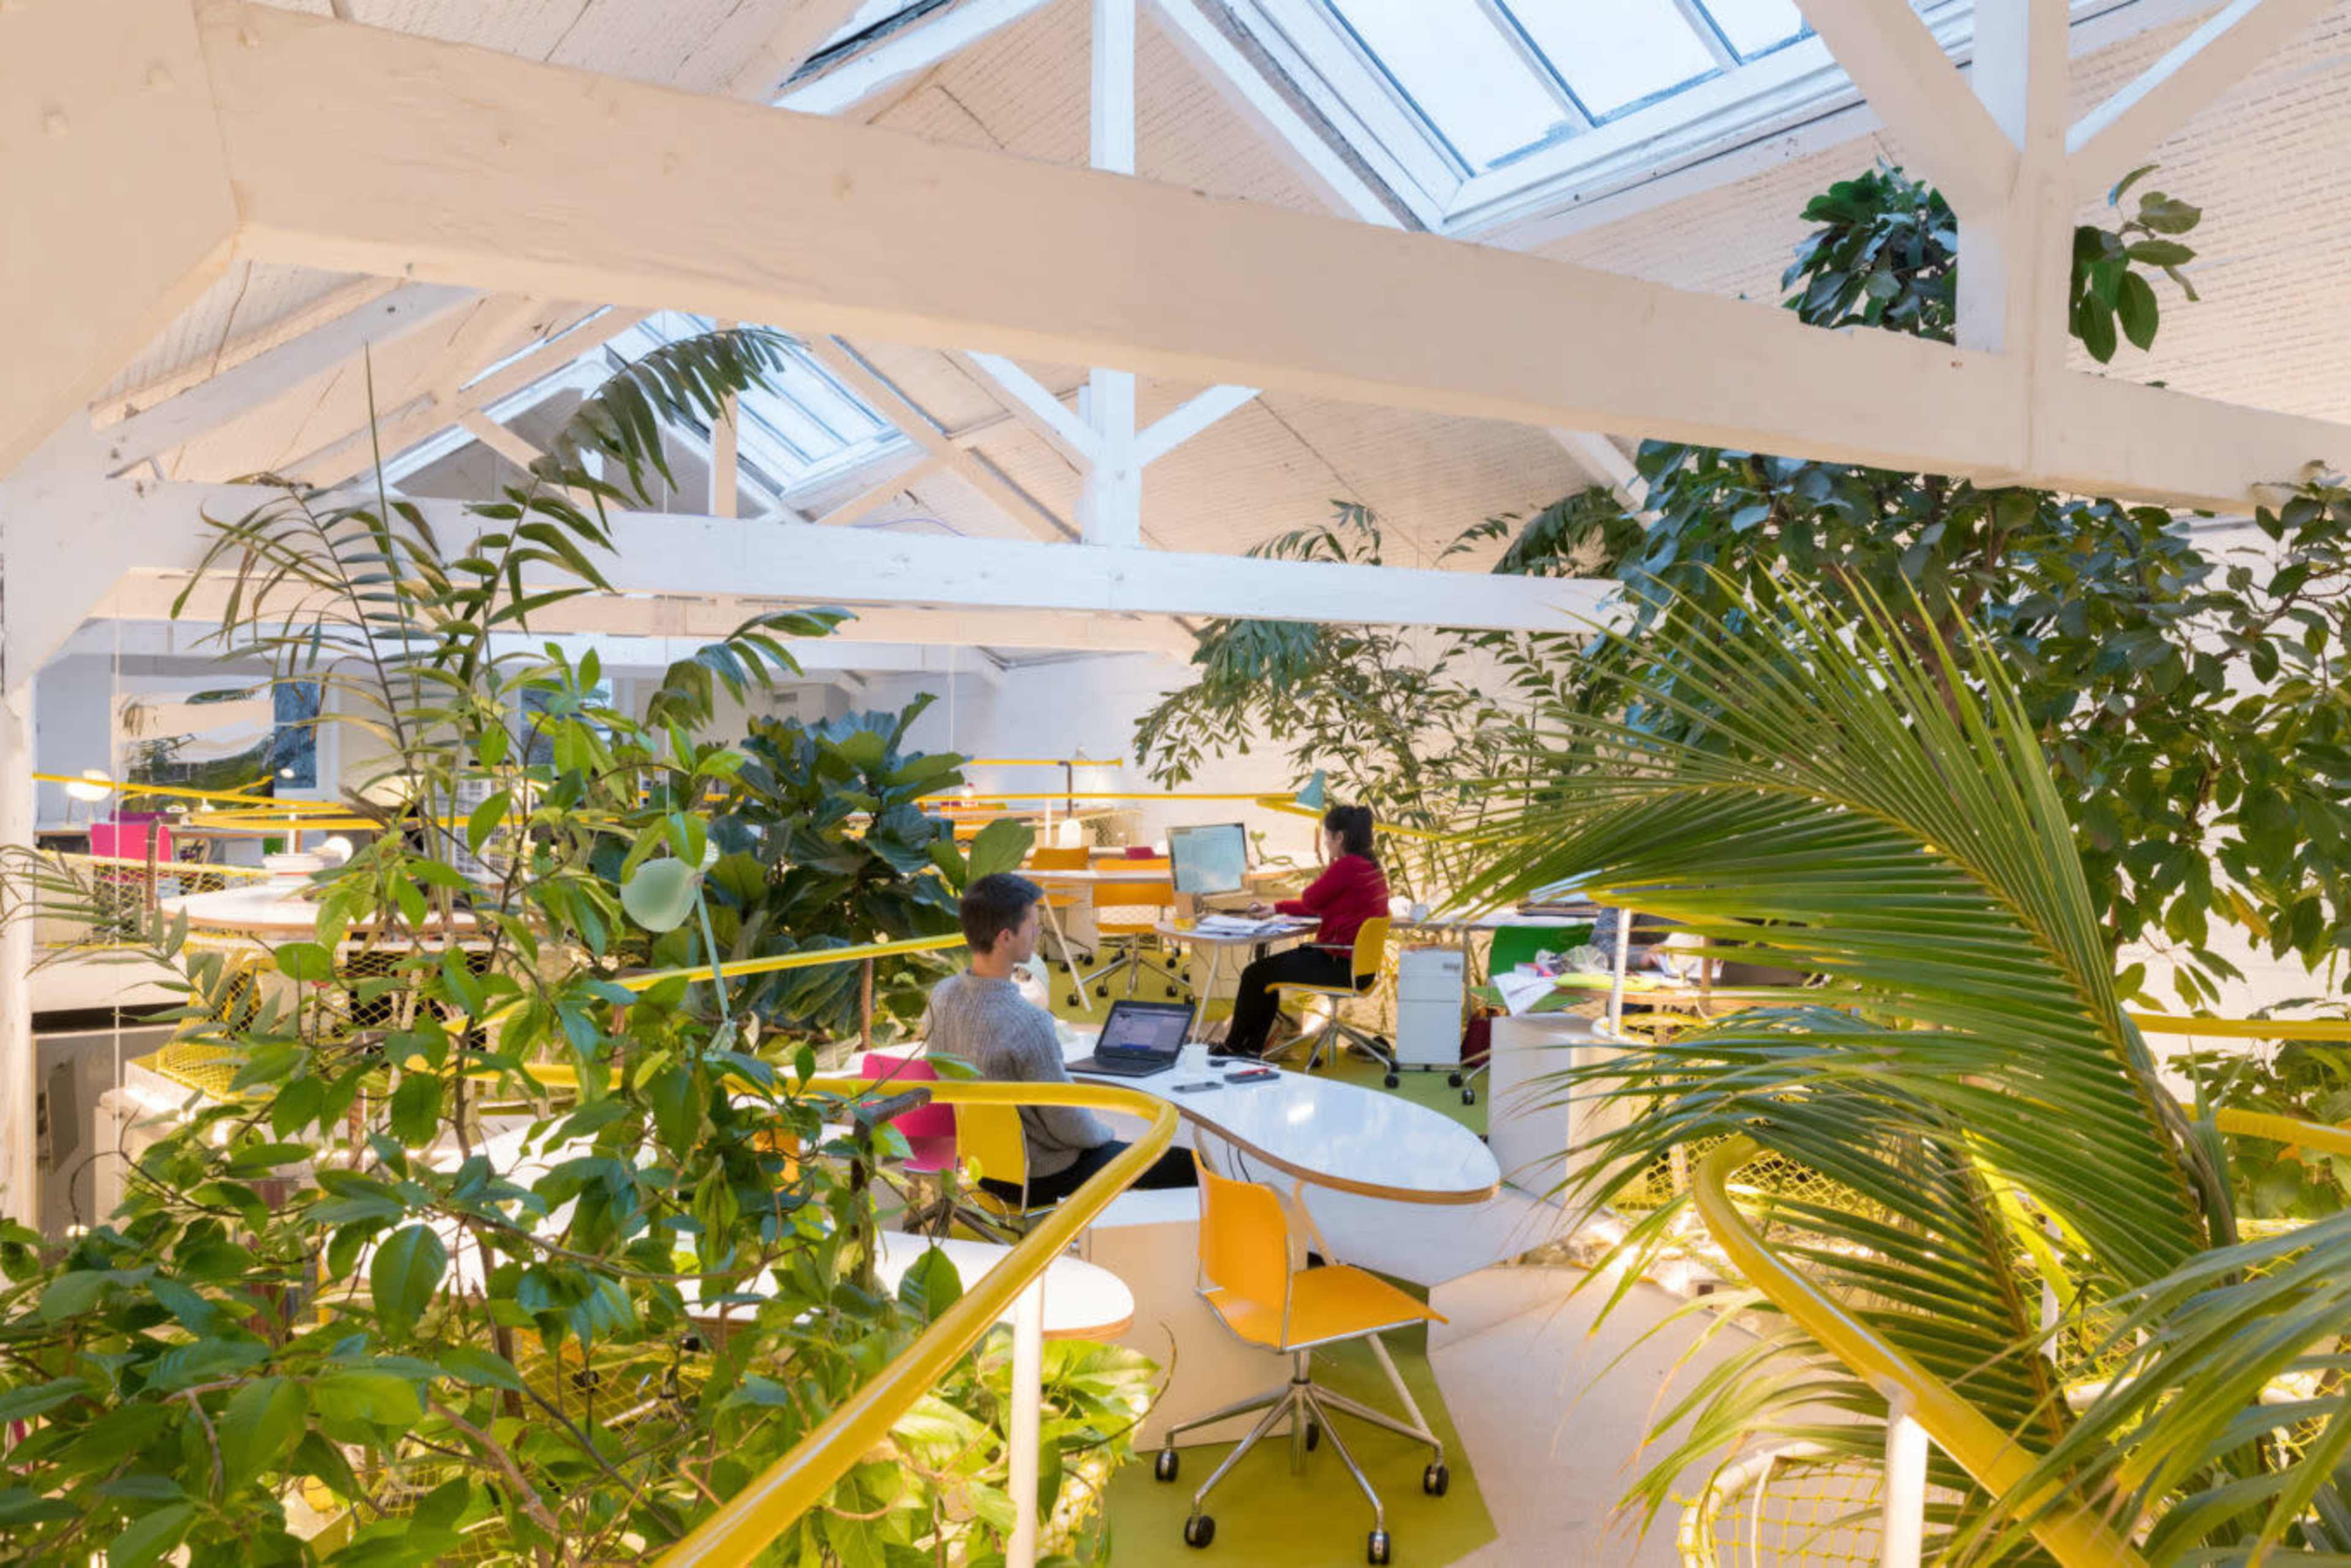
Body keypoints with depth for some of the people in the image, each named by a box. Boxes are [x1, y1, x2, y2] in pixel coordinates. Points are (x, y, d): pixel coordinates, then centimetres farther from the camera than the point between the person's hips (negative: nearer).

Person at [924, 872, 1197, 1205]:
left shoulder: (942, 995, -9)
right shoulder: (1028, 1022, -33)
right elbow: (1067, 1124, -23)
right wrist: (1103, 1134, -1)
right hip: (1039, 1177, -8)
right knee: (1189, 1166, 1)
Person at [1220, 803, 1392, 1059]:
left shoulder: (1347, 867, -22)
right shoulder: (1371, 866, 10)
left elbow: (1309, 900, -11)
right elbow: (1320, 904, 18)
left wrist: (1327, 866, 1)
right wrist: (1276, 908, 20)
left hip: (1338, 966, -10)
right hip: (1356, 961, 10)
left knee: (1254, 975, 2)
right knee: (1268, 969, 22)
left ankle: (1232, 1049, 19)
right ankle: (1253, 1048, 26)